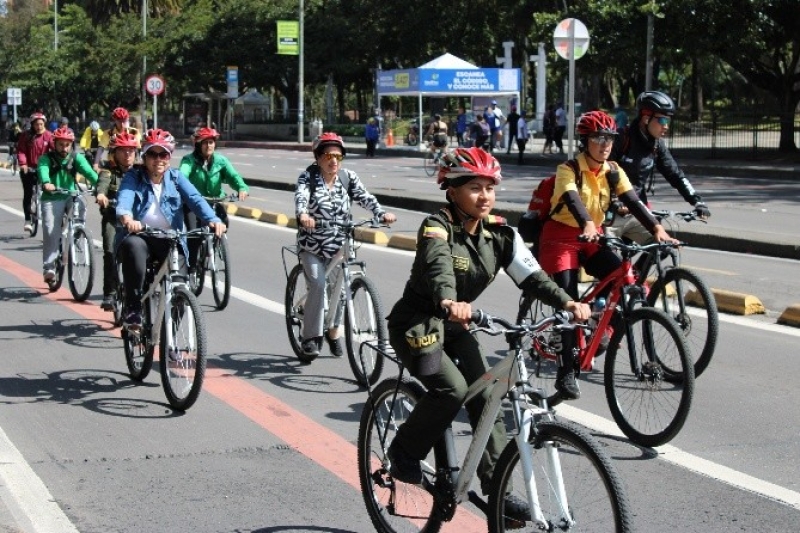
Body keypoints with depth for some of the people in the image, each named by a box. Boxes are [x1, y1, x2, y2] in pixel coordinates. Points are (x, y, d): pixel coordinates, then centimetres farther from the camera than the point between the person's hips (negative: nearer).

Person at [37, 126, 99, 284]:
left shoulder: (76, 157, 2)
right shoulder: (46, 158, -3)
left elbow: (87, 170, -15)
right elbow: (43, 170, -25)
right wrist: (46, 183, -48)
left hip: (71, 196, 1)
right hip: (52, 198, -1)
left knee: (80, 212, -29)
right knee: (51, 231, -14)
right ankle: (49, 268, -7)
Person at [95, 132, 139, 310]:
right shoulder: (108, 171, 0)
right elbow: (103, 182, -22)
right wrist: (101, 194, -45)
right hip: (113, 217, -2)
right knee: (111, 252, -19)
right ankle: (109, 295, -12)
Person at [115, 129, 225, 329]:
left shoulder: (176, 177, 8)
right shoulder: (134, 176, 2)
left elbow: (195, 199, -9)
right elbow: (124, 198, -19)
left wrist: (213, 220, -30)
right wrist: (126, 218, -45)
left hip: (170, 241, 2)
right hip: (139, 235, -2)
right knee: (133, 246, -37)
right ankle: (133, 309, -28)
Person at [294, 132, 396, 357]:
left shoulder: (348, 177, 0)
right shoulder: (308, 177, -9)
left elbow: (364, 197, -11)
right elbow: (301, 197, -27)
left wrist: (382, 213, -30)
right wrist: (303, 215, -49)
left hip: (339, 244, 3)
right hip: (312, 244, -3)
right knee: (318, 286, -17)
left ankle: (333, 333, 23)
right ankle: (310, 336, -3)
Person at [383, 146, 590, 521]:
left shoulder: (500, 233, -3)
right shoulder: (437, 227, -21)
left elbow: (531, 276, -12)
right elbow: (438, 268, -41)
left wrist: (568, 303, -30)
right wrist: (449, 303, -63)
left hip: (455, 326, 6)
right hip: (416, 324, -6)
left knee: (485, 396, -6)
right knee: (452, 388, -25)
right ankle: (404, 452, -2)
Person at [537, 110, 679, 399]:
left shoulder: (613, 172, -2)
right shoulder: (568, 169, -17)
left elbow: (633, 202, -12)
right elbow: (572, 200, -35)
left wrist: (656, 228, -28)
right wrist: (587, 225, -54)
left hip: (592, 238, 5)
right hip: (561, 237, -5)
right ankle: (565, 372, -7)